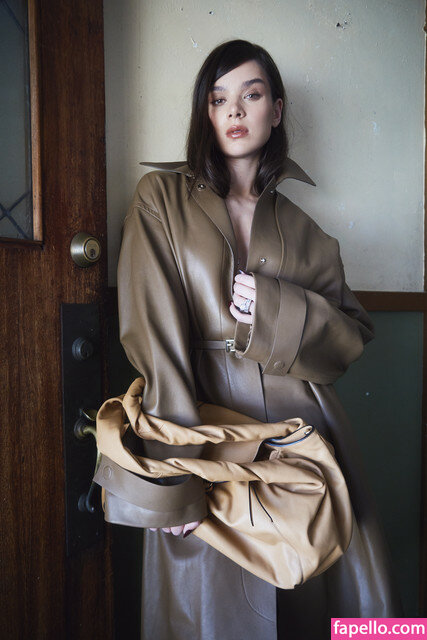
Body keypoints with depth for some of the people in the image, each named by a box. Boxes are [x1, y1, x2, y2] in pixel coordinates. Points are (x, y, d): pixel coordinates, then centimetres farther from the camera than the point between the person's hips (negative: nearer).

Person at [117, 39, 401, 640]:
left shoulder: (298, 228, 11)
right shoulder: (162, 197, 3)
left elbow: (353, 332, 8)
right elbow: (153, 331, -8)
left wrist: (274, 308, -12)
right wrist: (179, 465, -15)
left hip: (301, 433, 3)